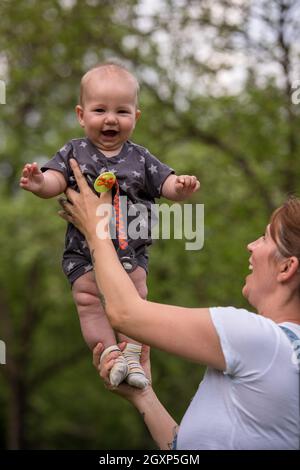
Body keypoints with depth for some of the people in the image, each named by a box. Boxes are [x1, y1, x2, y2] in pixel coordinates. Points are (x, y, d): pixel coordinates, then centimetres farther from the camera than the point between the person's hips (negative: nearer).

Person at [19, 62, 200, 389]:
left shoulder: (140, 158, 3)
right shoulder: (74, 152, -1)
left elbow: (166, 185, 1)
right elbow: (55, 181, -11)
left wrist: (182, 187, -23)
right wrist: (39, 183, -36)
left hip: (131, 248, 1)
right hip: (83, 249, -1)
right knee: (87, 299, -8)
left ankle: (132, 356, 5)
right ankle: (110, 353, 0)